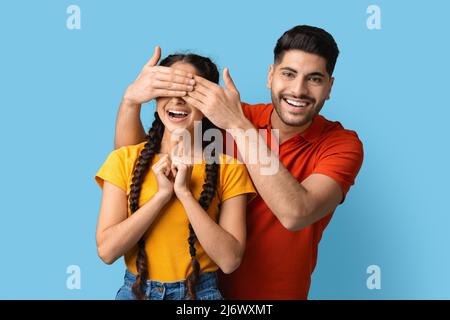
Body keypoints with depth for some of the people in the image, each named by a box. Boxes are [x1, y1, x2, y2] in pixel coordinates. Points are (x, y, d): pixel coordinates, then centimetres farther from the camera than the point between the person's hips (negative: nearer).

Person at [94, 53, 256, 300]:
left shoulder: (228, 167, -8)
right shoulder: (123, 159, -5)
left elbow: (230, 260, -15)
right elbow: (106, 251, -11)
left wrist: (185, 192, -21)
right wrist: (162, 194, -19)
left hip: (200, 292, -1)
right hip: (136, 290, 1)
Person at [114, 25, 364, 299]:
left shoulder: (343, 144, -16)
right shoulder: (231, 116, -10)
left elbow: (295, 214, -33)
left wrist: (239, 125, -33)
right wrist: (132, 98, -28)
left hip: (280, 293, -2)